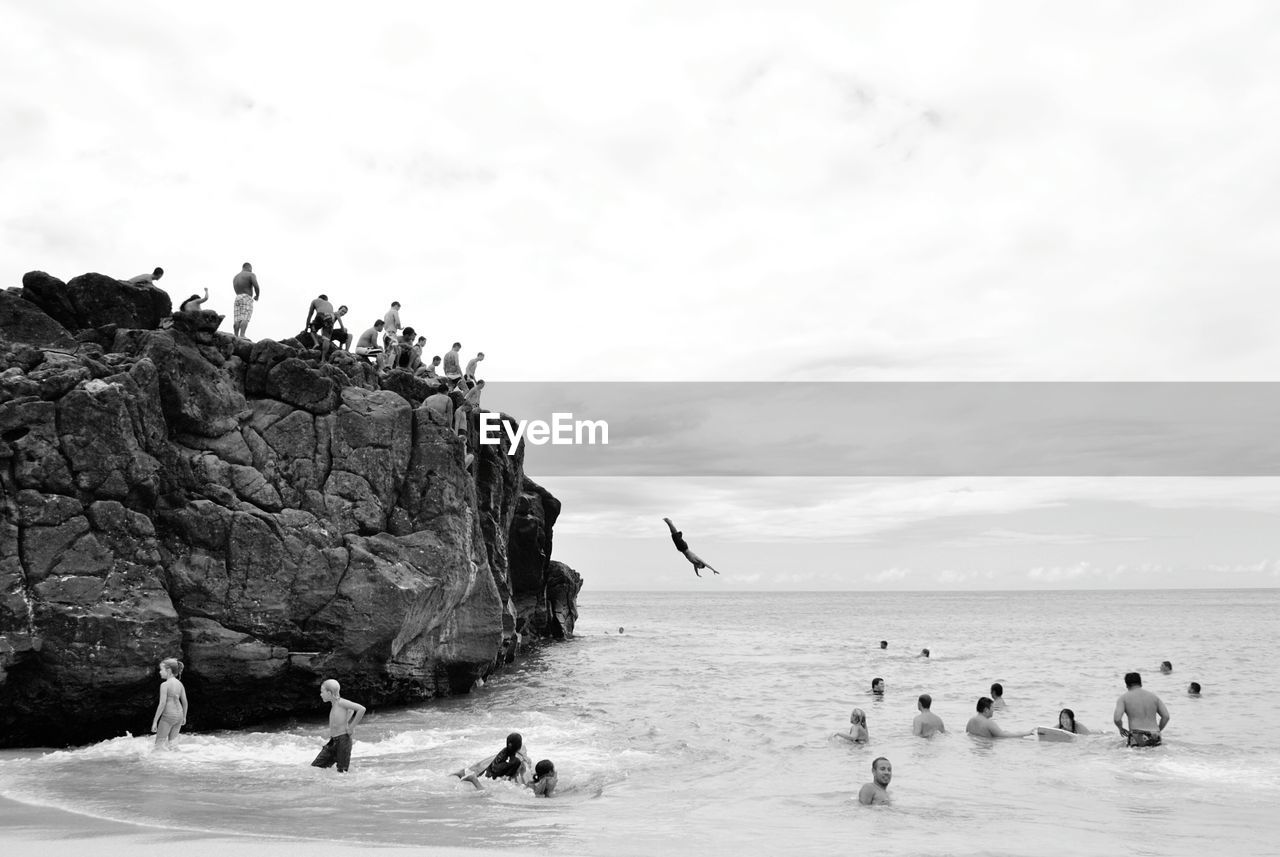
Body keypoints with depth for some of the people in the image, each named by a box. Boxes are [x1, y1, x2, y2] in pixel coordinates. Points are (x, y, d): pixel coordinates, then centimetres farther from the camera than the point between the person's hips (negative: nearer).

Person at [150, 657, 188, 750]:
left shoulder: (164, 685, -15)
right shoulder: (179, 684, 5)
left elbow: (162, 704, -19)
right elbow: (185, 702, 8)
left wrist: (155, 721, -13)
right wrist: (184, 717, 21)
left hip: (168, 716, -7)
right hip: (179, 715, 7)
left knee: (159, 744, 4)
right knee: (172, 741, 15)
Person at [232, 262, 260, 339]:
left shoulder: (235, 277, 21)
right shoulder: (251, 275, 1)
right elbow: (256, 286, -12)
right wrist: (257, 296, 4)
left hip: (237, 298, 6)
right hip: (247, 298, -6)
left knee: (237, 320, -2)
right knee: (245, 319, -15)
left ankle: (236, 337, -11)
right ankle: (242, 336, -28)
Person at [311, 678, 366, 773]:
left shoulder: (340, 702, -12)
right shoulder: (333, 705, 12)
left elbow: (361, 709, -21)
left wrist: (351, 727, -15)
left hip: (343, 739, -8)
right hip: (333, 741, 8)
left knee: (342, 771, -6)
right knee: (314, 767, 3)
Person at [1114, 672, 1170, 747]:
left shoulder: (1123, 698, 3)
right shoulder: (1153, 696, 14)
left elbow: (1117, 719, -10)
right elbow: (1166, 716, 10)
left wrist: (1121, 729, 11)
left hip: (1137, 739, -4)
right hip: (1155, 740, 4)